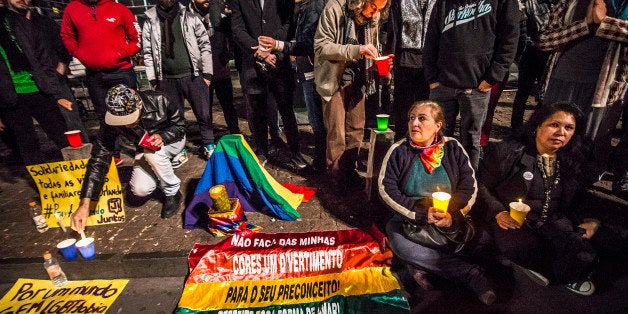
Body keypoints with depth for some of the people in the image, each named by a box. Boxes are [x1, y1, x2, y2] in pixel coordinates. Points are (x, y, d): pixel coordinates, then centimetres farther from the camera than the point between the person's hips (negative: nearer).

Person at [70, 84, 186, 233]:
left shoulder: (158, 101, -31)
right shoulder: (111, 121, -25)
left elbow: (180, 125, -16)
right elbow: (99, 158, -25)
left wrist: (163, 137, -39)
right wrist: (84, 204, -31)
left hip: (172, 139, -2)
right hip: (146, 149, 3)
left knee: (153, 153, -36)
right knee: (140, 190, -18)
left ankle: (173, 193, -11)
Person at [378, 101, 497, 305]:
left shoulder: (453, 148, 1)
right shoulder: (398, 151, -5)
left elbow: (469, 185, -1)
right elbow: (386, 189, -12)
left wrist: (454, 216, -19)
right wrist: (421, 215, -19)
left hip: (452, 221, 2)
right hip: (408, 218, -1)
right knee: (400, 245, -33)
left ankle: (421, 265, -13)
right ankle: (472, 274, -20)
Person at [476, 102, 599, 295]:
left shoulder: (571, 163, 12)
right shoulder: (506, 153, -7)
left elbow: (569, 204, 22)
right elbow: (481, 185, -6)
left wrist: (589, 221, 5)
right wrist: (498, 212, -18)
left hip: (552, 224, 5)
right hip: (511, 222, -4)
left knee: (584, 256, -24)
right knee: (529, 249, -34)